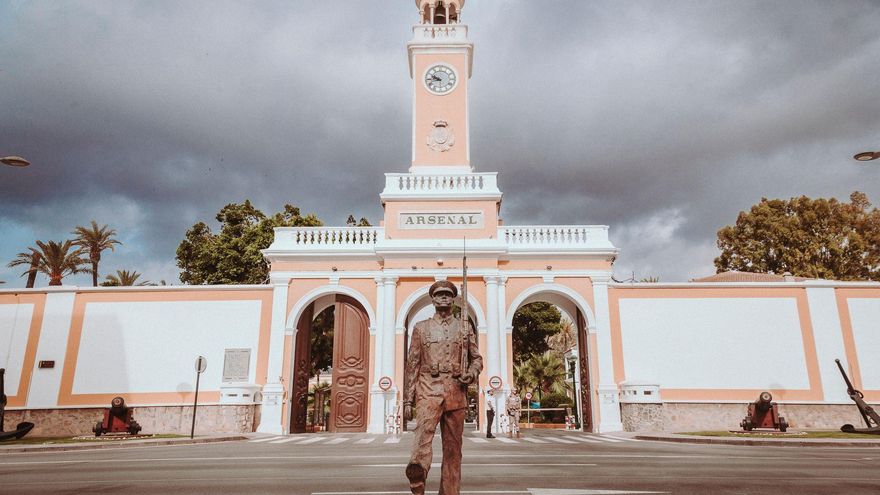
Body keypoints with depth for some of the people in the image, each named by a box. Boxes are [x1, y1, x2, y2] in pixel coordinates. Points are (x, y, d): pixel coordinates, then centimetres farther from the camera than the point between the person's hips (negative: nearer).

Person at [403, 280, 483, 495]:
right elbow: (412, 364, 9)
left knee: (453, 447, 4)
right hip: (429, 389, -2)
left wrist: (471, 374, -5)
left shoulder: (465, 327, 15)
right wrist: (408, 399, 4)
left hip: (456, 391, 2)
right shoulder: (421, 328, 12)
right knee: (424, 430, -28)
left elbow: (477, 359, 19)